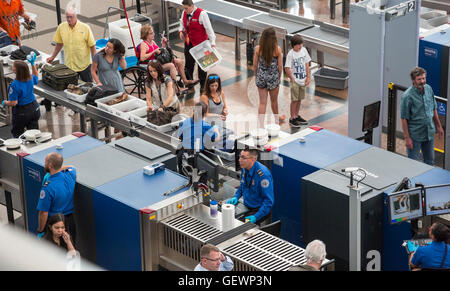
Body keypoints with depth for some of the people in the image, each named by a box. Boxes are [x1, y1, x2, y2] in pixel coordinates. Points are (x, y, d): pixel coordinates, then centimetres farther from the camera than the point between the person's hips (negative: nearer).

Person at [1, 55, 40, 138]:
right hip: (34, 108, 6)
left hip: (22, 112, -6)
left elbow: (13, 103, -24)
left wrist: (4, 103, -3)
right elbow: (36, 78, 19)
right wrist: (33, 63, 18)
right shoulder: (30, 79, -8)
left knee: (17, 133, 15)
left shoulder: (14, 85, -27)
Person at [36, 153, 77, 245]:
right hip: (71, 220, 6)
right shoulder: (70, 174, -11)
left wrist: (40, 231, -10)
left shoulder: (48, 187, -28)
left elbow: (43, 213, -22)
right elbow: (71, 167, 18)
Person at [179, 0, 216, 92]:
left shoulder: (201, 14, -18)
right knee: (188, 63, 7)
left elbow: (209, 28, -18)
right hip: (188, 42, 6)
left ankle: (202, 85, 13)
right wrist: (181, 31, 3)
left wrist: (212, 42, -21)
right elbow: (182, 22, 23)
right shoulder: (184, 13, 2)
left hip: (200, 44, -6)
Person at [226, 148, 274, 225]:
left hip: (260, 209, -8)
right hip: (247, 206, 8)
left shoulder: (263, 174, -25)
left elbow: (268, 201, -23)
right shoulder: (244, 168, 0)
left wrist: (256, 217, -28)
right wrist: (236, 197, 4)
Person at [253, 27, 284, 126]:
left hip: (261, 77, 1)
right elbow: (280, 66, -6)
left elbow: (255, 65, -2)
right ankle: (277, 118, 44)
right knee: (274, 101, 21)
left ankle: (261, 124, 4)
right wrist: (279, 78, 10)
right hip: (273, 77, -1)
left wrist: (257, 76, 14)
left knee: (262, 102, 7)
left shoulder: (258, 48, -11)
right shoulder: (277, 49, -14)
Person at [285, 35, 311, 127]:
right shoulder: (290, 54, -17)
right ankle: (292, 119, 12)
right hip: (295, 81, -6)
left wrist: (308, 77, 6)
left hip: (303, 80, 6)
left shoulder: (303, 50, 1)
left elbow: (306, 64, 8)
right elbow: (287, 68, -16)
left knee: (299, 99, 16)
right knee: (294, 100, 1)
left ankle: (297, 116, 30)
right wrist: (292, 79, -12)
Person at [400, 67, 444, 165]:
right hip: (415, 135, -6)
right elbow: (404, 119, -16)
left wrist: (438, 126, 17)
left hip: (429, 133, 6)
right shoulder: (407, 96, -20)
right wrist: (407, 138, -17)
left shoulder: (429, 89, 0)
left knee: (430, 161, 18)